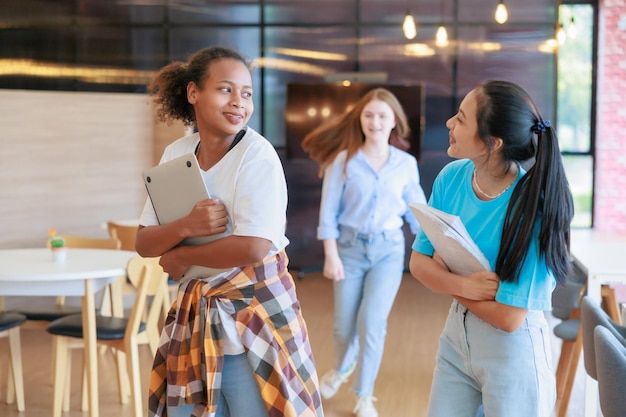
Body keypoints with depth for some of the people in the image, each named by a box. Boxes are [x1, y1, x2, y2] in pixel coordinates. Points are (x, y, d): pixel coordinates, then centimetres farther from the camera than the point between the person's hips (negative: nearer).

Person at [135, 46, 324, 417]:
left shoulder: (257, 154, -15)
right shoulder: (175, 155, 3)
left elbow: (254, 247, -25)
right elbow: (144, 243, 1)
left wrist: (182, 257, -11)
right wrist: (185, 227, -20)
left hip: (254, 309, -5)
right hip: (194, 313, 6)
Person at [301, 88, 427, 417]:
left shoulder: (406, 164, 1)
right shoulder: (344, 160, -4)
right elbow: (329, 212, -4)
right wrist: (331, 255, -9)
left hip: (389, 250, 0)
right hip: (350, 246, 0)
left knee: (372, 323, -9)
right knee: (345, 325, 8)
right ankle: (342, 368, 43)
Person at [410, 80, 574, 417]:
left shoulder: (532, 204, -26)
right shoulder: (451, 178, -7)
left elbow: (509, 317, -26)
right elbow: (418, 262, -2)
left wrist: (447, 278, -12)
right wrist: (463, 285, -23)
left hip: (513, 350, -5)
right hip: (456, 335, 6)